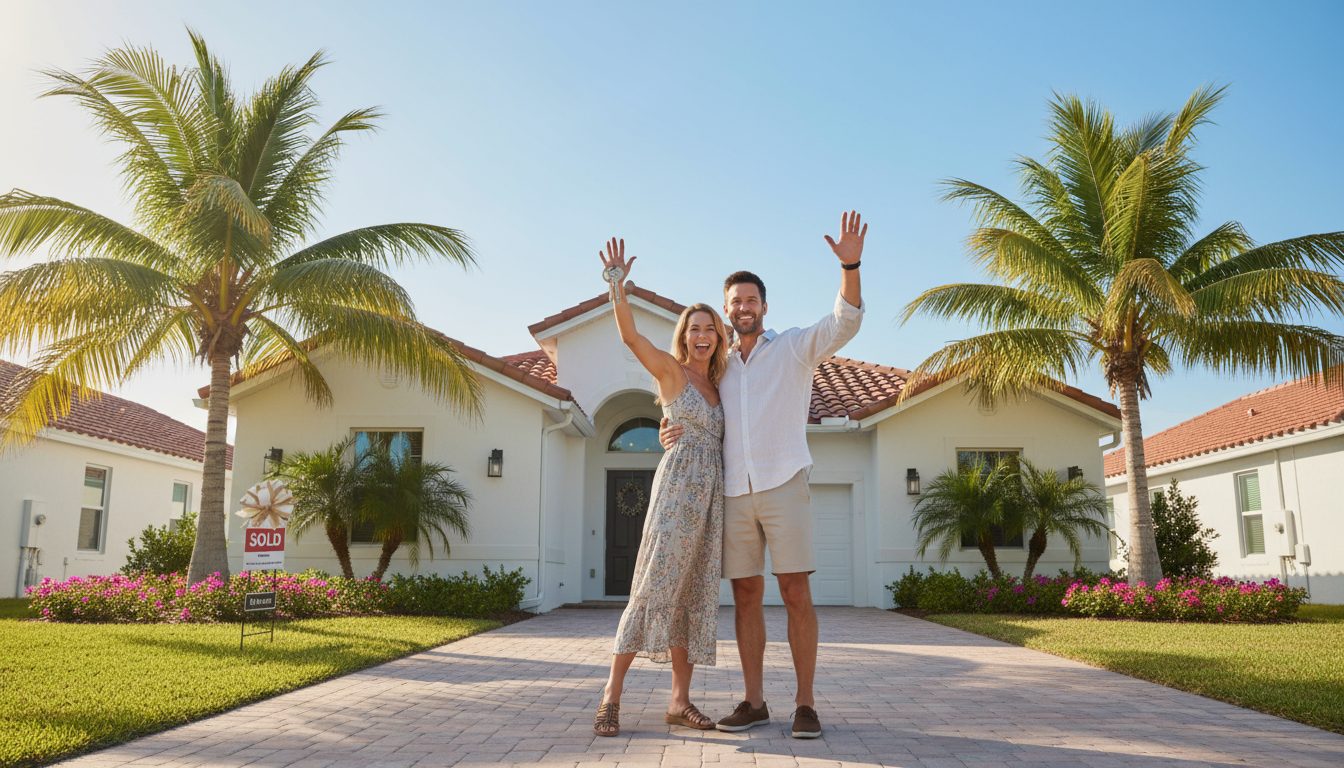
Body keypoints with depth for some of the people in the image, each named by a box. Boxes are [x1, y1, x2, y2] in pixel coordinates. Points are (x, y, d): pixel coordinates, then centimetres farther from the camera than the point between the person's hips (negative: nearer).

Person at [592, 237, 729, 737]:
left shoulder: (716, 384, 19)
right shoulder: (670, 370, 1)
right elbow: (630, 335, -13)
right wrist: (616, 284, -25)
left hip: (711, 495, 7)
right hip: (679, 486, -6)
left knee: (693, 595, 5)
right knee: (655, 588, -11)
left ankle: (680, 702, 9)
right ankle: (611, 696, -6)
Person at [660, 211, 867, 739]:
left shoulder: (794, 347, 6)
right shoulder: (721, 368, 19)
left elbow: (844, 323, -11)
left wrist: (849, 264, -26)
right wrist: (674, 434, 2)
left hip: (783, 484, -4)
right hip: (734, 493, 4)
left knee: (796, 593, -6)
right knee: (745, 597, 5)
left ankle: (805, 704, 0)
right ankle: (754, 702, 11)